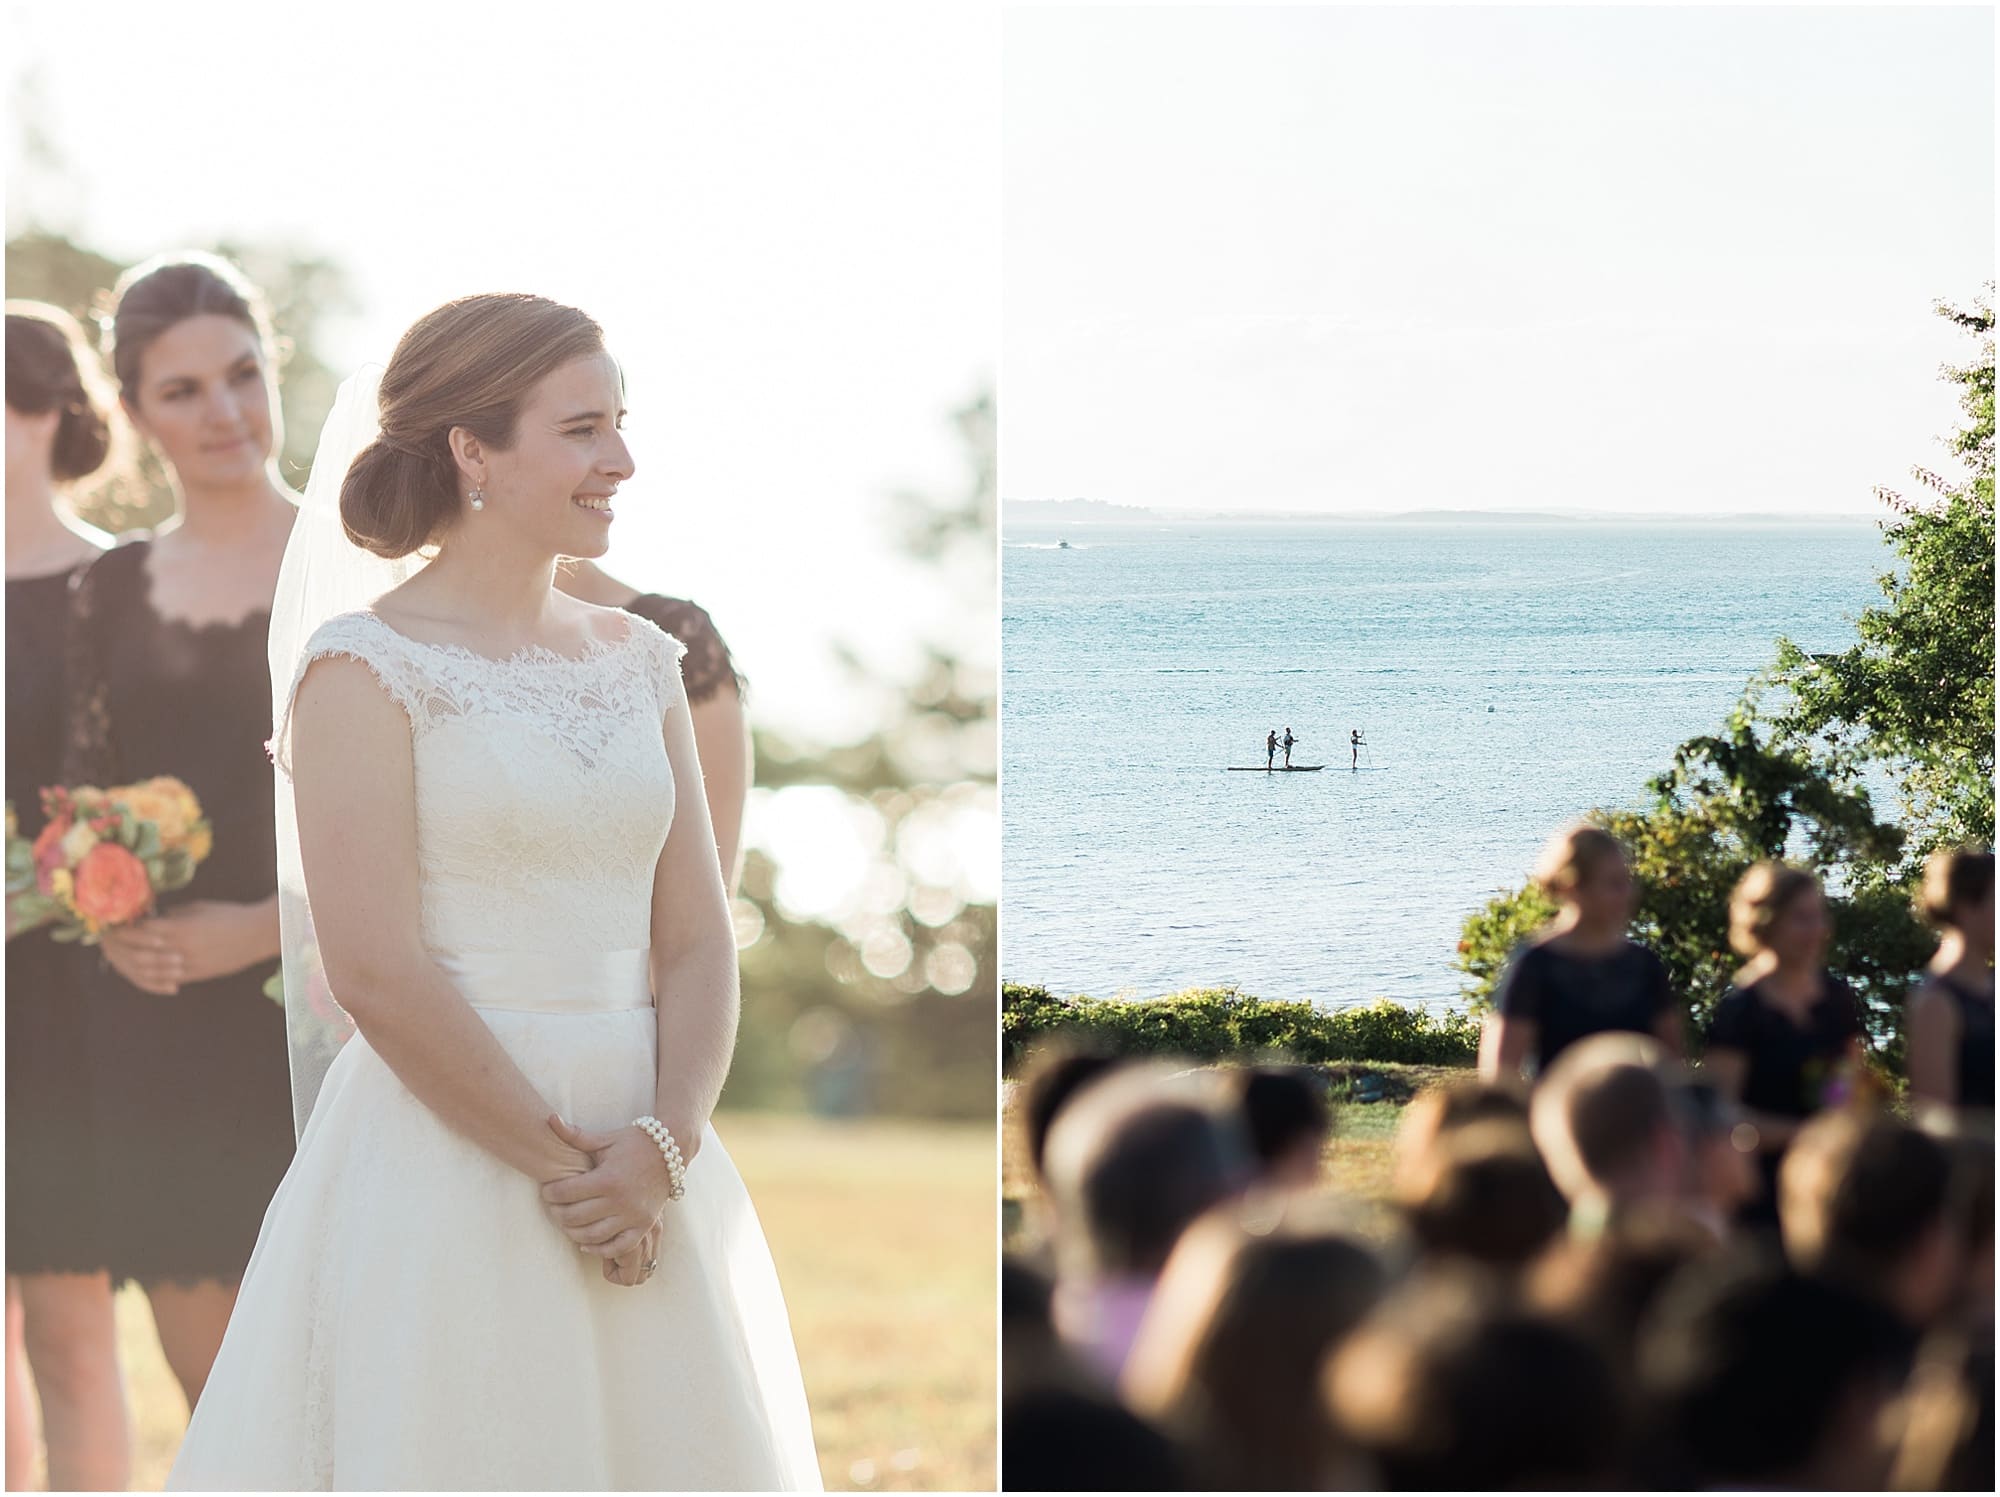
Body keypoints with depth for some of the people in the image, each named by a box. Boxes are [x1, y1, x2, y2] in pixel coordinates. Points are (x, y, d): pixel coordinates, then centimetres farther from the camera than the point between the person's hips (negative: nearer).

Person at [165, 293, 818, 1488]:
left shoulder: (640, 661, 11)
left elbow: (700, 941, 6)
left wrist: (662, 1149, -11)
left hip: (644, 1140, 5)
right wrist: (562, 1165, -14)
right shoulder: (366, 665, -6)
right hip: (449, 1151, -5)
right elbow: (374, 971, -13)